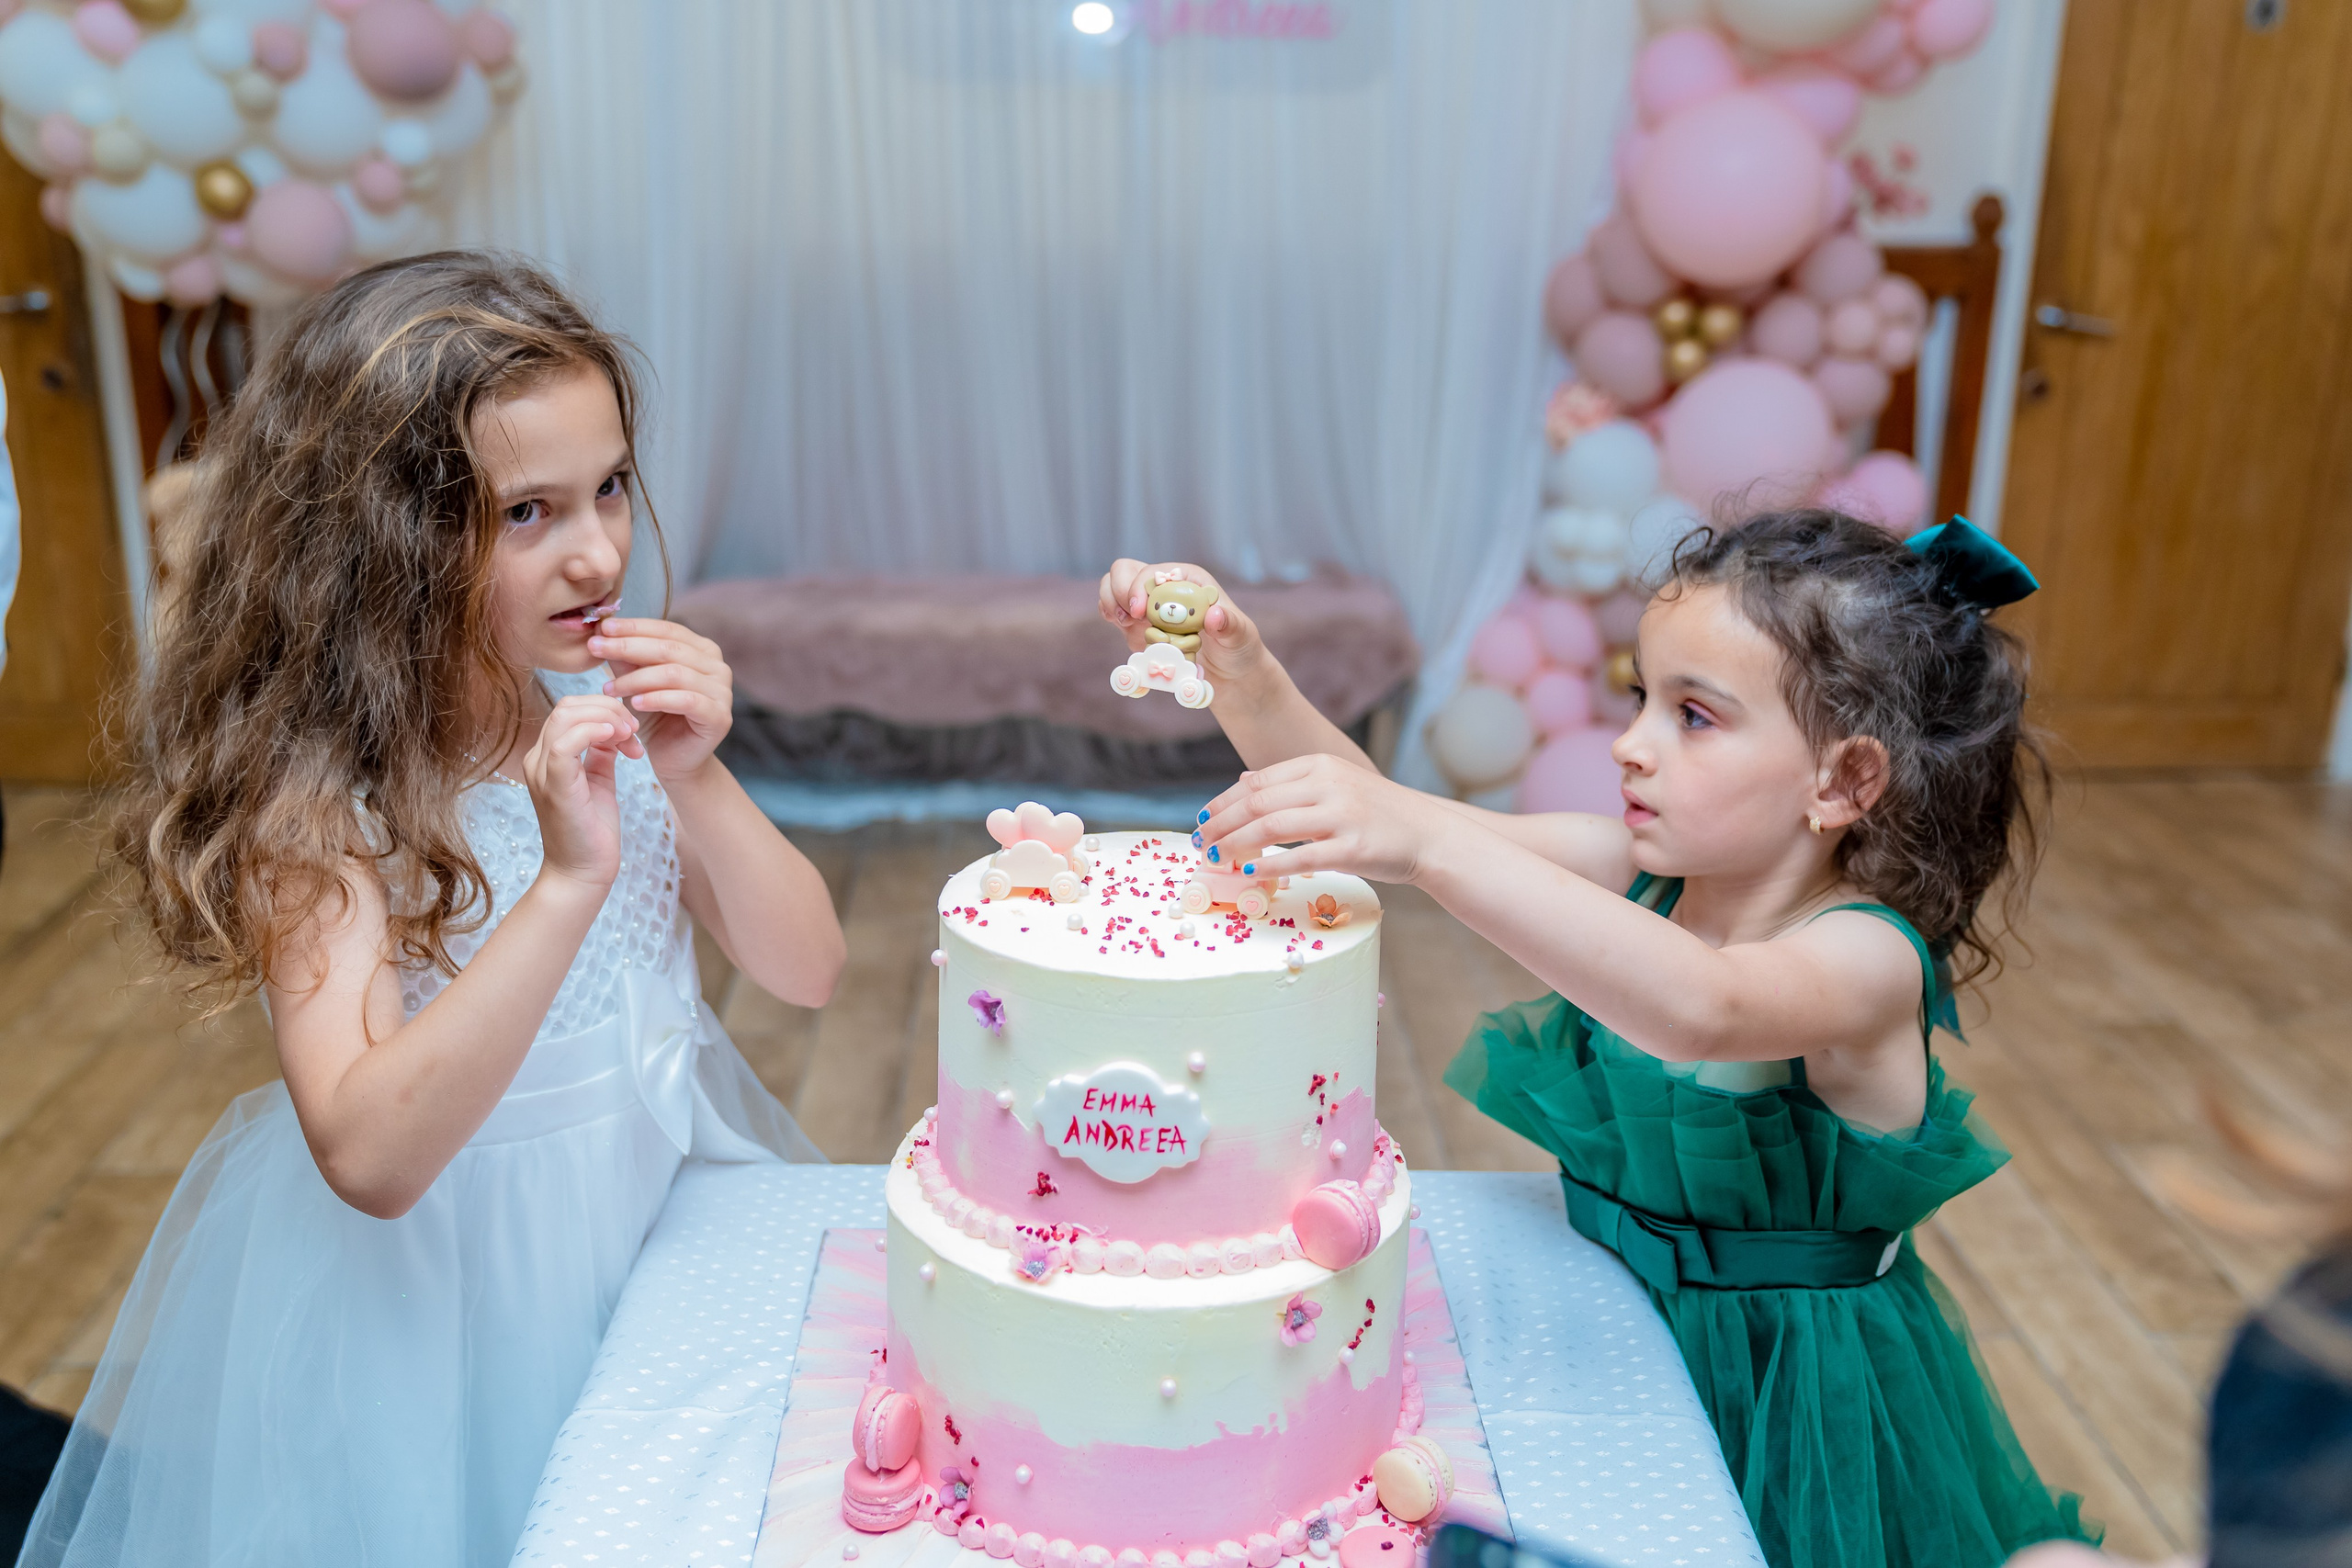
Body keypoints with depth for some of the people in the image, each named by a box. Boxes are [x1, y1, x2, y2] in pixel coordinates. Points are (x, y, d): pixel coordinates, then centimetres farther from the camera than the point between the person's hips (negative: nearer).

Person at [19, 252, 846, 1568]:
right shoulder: (317, 799, -21)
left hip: (669, 1180, 5)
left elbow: (808, 971, -6)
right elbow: (368, 1158, -32)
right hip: (438, 1261, -4)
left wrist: (695, 781, -21)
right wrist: (568, 880, -39)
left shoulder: (615, 709, -8)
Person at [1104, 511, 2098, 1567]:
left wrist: (1427, 843, -57)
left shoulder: (1869, 960, -25)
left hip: (1786, 1393, -5)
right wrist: (1244, 679, -29)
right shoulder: (1634, 871, -7)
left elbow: (1701, 1011, -48)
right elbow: (1365, 812, -12)